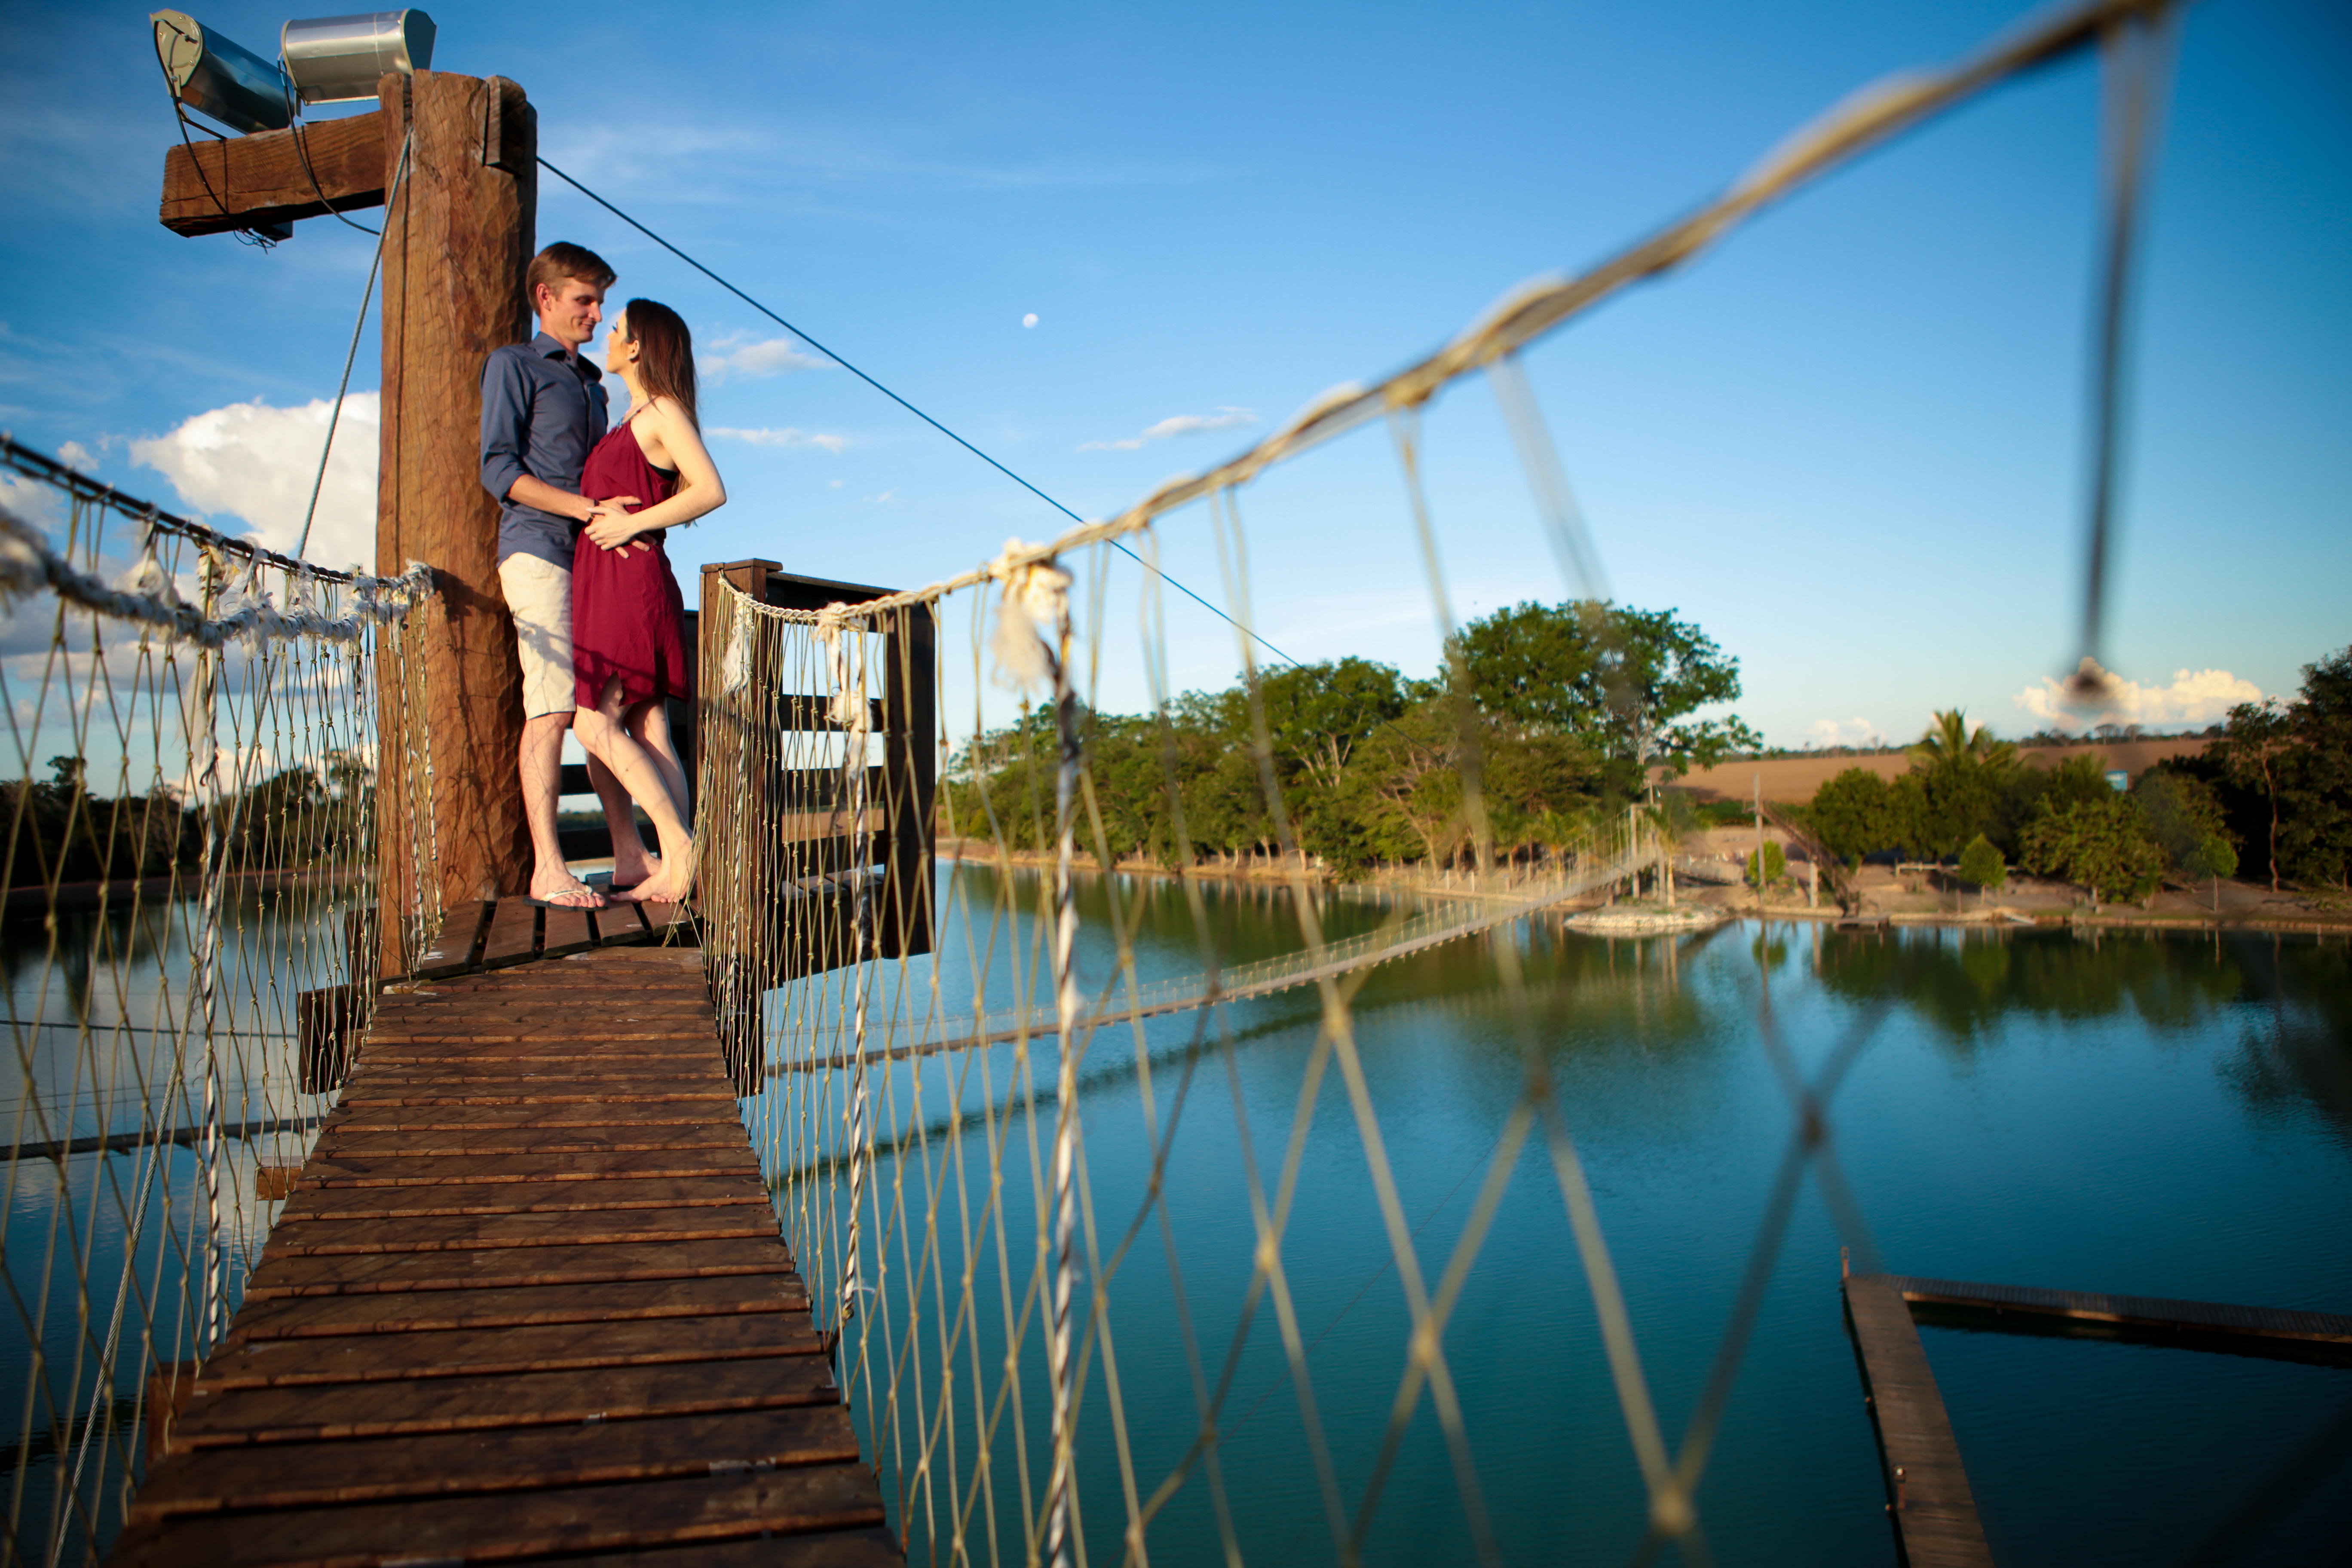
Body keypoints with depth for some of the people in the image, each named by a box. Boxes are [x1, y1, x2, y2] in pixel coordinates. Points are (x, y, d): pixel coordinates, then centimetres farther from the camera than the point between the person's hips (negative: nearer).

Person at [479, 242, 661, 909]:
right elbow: (499, 468, -6)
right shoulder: (513, 364, 5)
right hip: (537, 549, -7)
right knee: (553, 707, -12)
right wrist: (588, 507, -15)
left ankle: (629, 854, 6)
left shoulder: (591, 381, 27)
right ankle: (547, 868, -11)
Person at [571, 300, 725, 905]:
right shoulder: (637, 416, 21)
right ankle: (672, 869, 2)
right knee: (646, 728, 3)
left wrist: (632, 522, -15)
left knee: (596, 725, -11)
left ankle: (680, 845, -9)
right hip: (606, 582, 9)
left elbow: (712, 492, -16)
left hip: (630, 579, -9)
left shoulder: (663, 411, -6)